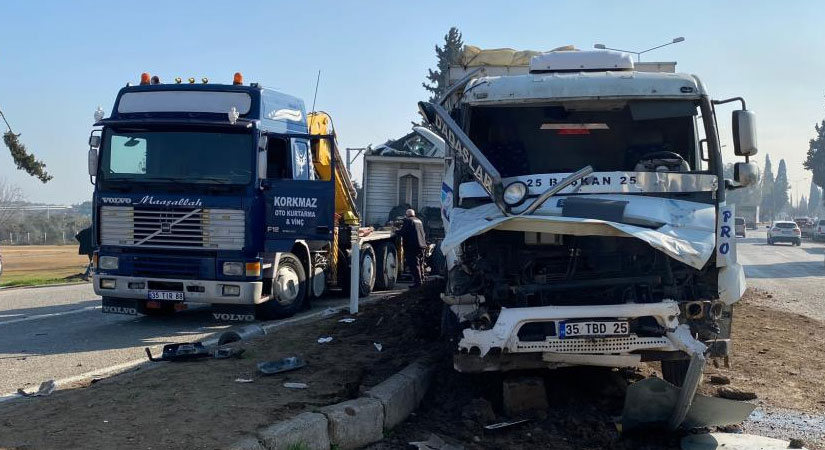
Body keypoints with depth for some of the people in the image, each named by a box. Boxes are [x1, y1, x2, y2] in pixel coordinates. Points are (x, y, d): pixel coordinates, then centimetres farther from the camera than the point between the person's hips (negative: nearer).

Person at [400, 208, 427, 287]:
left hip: (412, 246, -8)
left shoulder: (407, 221, -6)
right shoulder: (419, 221, 19)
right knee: (420, 264, 17)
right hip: (422, 245, 8)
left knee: (414, 265, -8)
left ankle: (418, 282, -12)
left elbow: (403, 233, -11)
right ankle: (421, 280, 23)